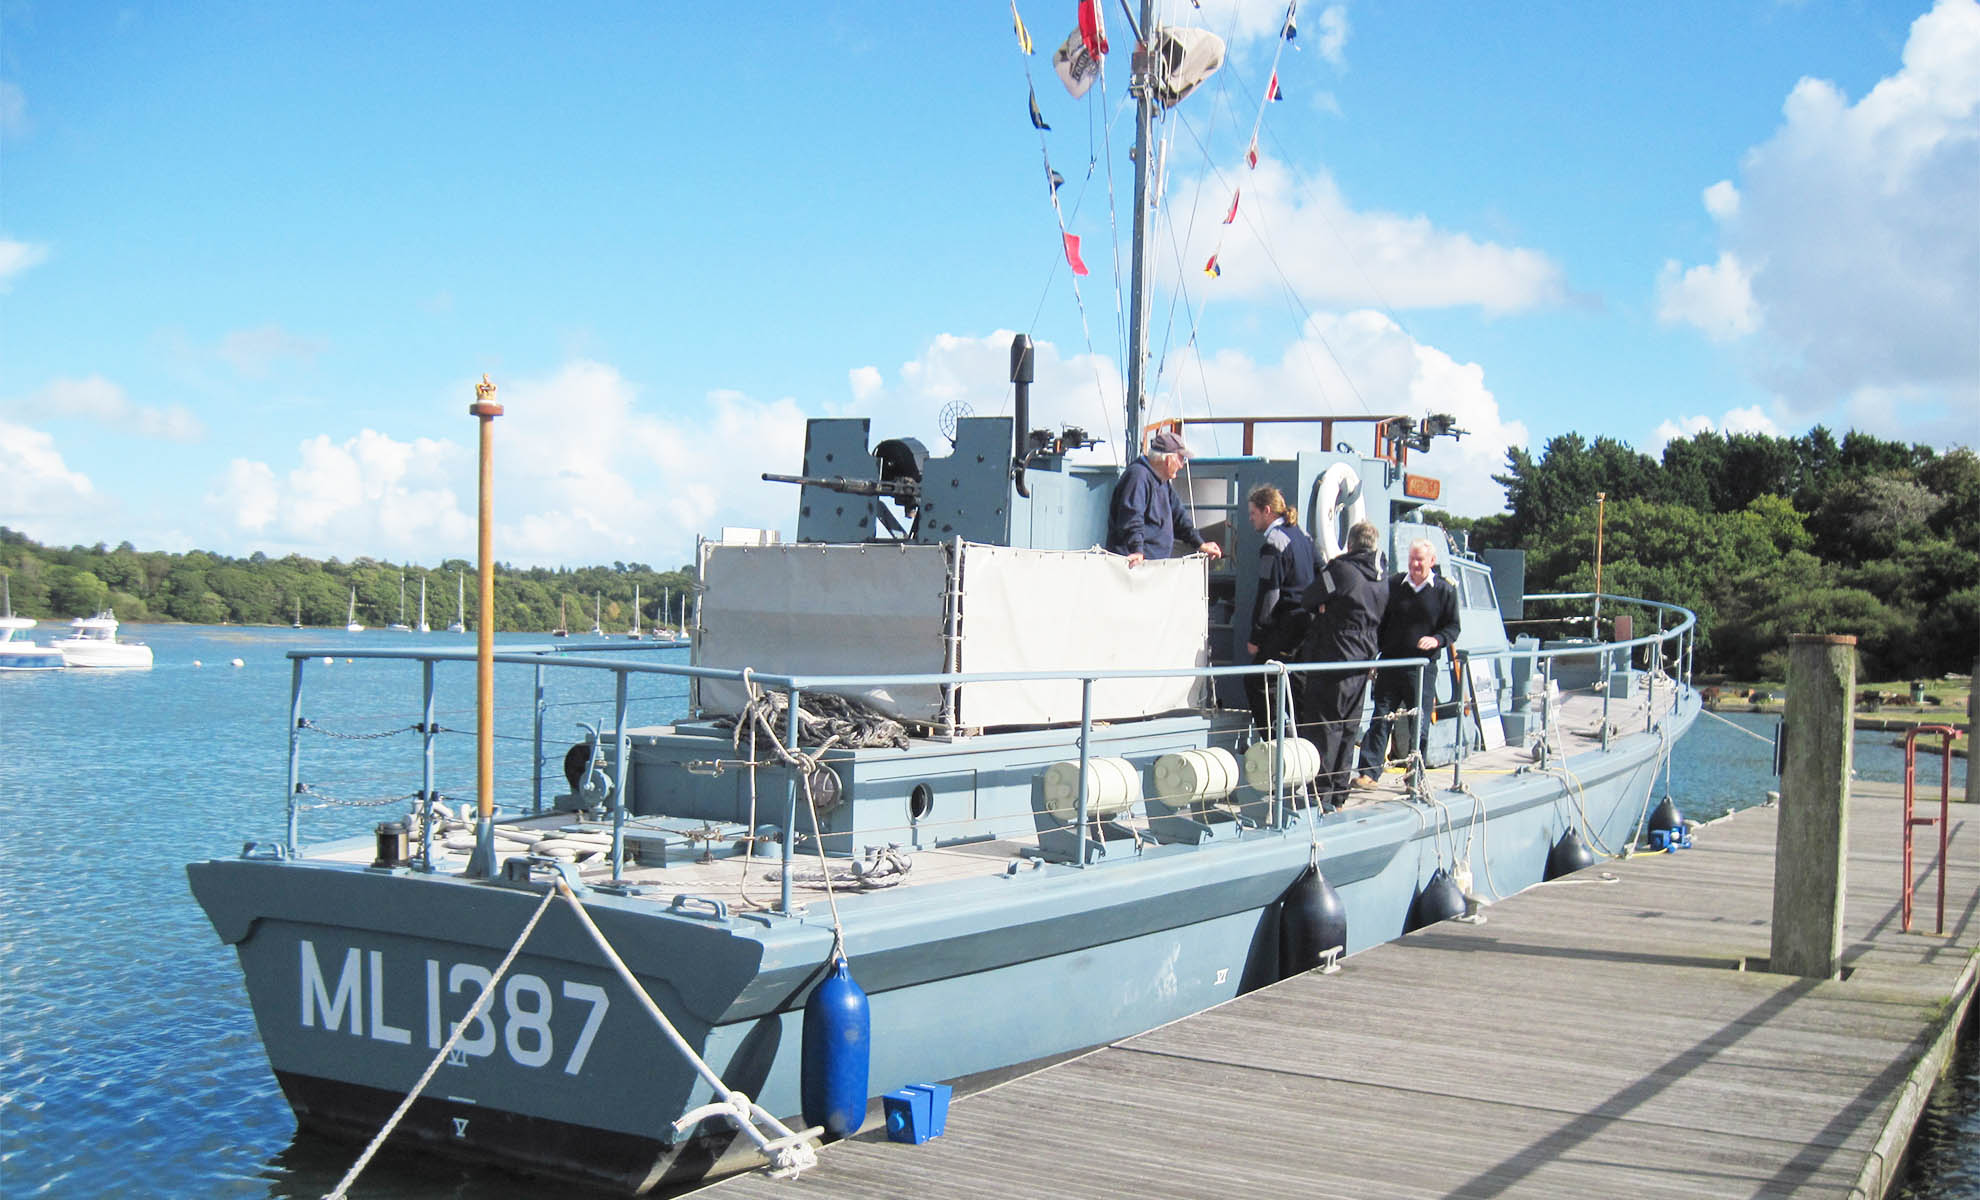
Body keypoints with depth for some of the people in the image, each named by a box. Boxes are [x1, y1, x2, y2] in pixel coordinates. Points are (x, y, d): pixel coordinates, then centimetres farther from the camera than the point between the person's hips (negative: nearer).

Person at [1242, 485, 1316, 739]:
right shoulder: (1303, 535, 15)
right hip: (1309, 622, 9)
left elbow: (1269, 594, -15)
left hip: (1286, 626, -9)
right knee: (1300, 684, 14)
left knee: (1258, 683, -5)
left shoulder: (1273, 542, -12)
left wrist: (1256, 637, -11)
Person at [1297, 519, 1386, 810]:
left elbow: (1311, 600, -3)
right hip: (1362, 665, 7)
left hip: (1332, 659, -7)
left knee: (1324, 728, -3)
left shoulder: (1340, 569, -13)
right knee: (1348, 730, 13)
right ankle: (1338, 794, 19)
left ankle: (1322, 794, -4)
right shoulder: (1380, 581, 9)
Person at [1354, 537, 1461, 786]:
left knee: (1419, 726, 3)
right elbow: (1381, 621, 12)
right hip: (1390, 663, 2)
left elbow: (1453, 627, 5)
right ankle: (1368, 772, 0)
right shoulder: (1395, 584, 6)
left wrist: (1437, 640, -16)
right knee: (1380, 719, 0)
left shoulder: (1445, 591, 1)